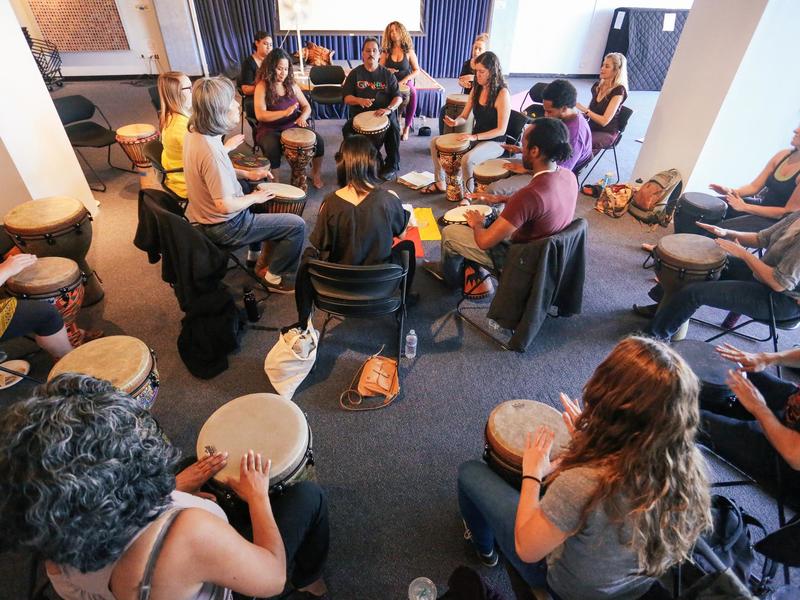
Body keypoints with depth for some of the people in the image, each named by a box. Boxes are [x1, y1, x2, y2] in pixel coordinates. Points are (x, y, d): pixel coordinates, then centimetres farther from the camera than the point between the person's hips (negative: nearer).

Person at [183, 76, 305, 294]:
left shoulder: (194, 133, -3)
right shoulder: (211, 151, -32)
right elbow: (225, 205, -30)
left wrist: (248, 174, 7)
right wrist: (255, 198, -14)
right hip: (223, 227, -10)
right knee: (296, 225, -4)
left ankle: (256, 255, 42)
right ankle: (276, 278, 12)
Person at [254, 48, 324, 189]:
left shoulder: (291, 84, 7)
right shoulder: (262, 86, -8)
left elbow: (306, 106, 10)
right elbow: (260, 115, -19)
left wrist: (302, 117, -15)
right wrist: (285, 113, -32)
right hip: (270, 129, -4)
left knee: (318, 140, -19)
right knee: (272, 149, -37)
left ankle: (315, 174, 4)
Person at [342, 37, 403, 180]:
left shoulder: (387, 74, 8)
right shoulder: (355, 73, 8)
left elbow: (398, 97, 1)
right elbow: (346, 98, 3)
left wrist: (389, 109, -20)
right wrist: (359, 100, -20)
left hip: (384, 113, 0)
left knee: (394, 130, -30)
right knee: (346, 130, -27)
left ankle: (392, 165, -9)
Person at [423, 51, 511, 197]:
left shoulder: (502, 93, -17)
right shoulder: (476, 89, 4)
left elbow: (501, 130, -19)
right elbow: (464, 116, 10)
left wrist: (474, 137, -26)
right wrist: (455, 122, -14)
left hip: (494, 142, -8)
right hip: (475, 137, 8)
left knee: (467, 159, -38)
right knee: (435, 143, 1)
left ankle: (468, 194, -15)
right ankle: (440, 183, 10)